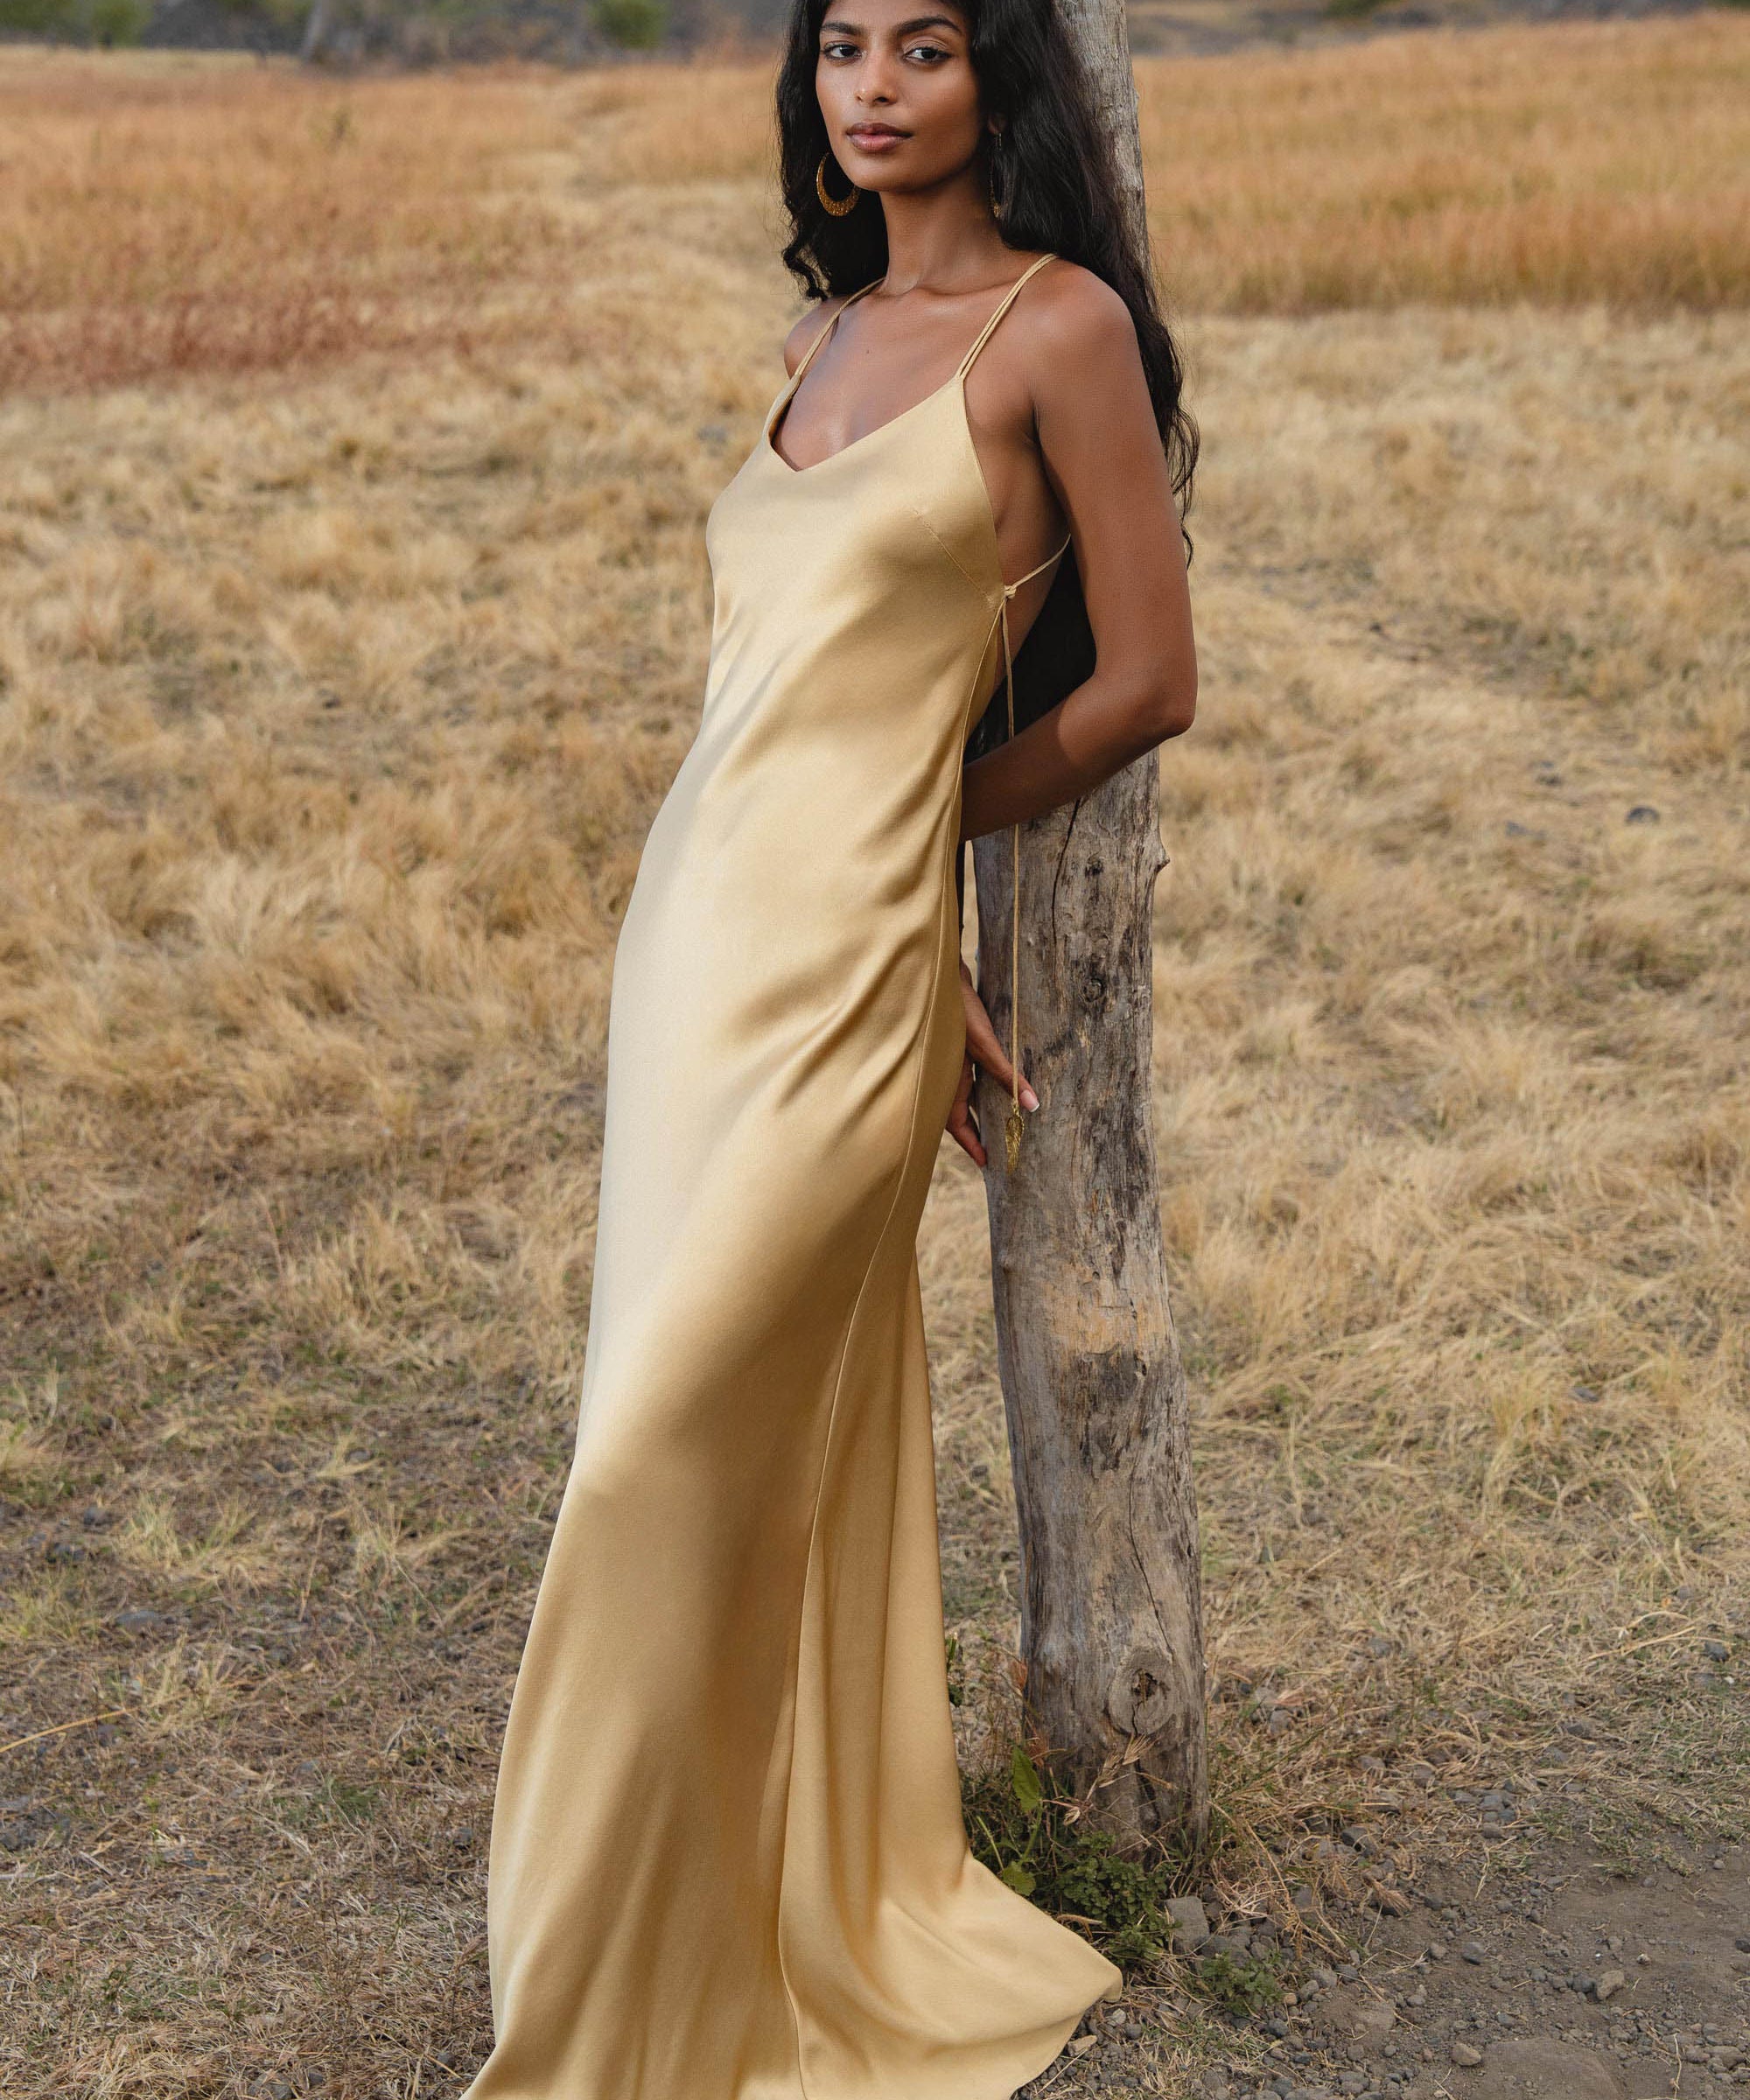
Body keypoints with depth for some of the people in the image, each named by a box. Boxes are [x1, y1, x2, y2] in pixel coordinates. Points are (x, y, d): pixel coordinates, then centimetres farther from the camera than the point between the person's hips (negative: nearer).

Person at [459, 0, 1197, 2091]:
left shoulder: (1062, 320, -4)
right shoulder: (834, 334, 17)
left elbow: (1149, 681, -3)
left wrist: (924, 823, 9)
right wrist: (916, 925, 4)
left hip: (832, 960, -7)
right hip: (698, 920, 7)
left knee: (663, 1471, -5)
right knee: (785, 1460, 14)